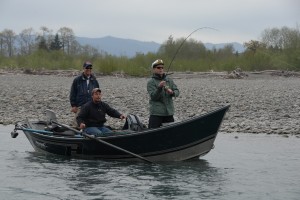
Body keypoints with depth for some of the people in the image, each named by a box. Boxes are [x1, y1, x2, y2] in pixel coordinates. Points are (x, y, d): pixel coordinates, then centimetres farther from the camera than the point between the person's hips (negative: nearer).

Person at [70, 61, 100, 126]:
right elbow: (72, 94, 4)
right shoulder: (77, 80, 4)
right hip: (80, 107, -3)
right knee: (78, 124, -8)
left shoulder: (94, 81, 13)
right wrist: (73, 105, -2)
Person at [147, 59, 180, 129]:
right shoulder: (151, 82, -2)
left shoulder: (169, 80, 12)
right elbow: (153, 96, -12)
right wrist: (159, 87, -28)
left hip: (169, 112, 5)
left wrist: (172, 92, -15)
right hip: (156, 113, -5)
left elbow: (177, 92, 8)